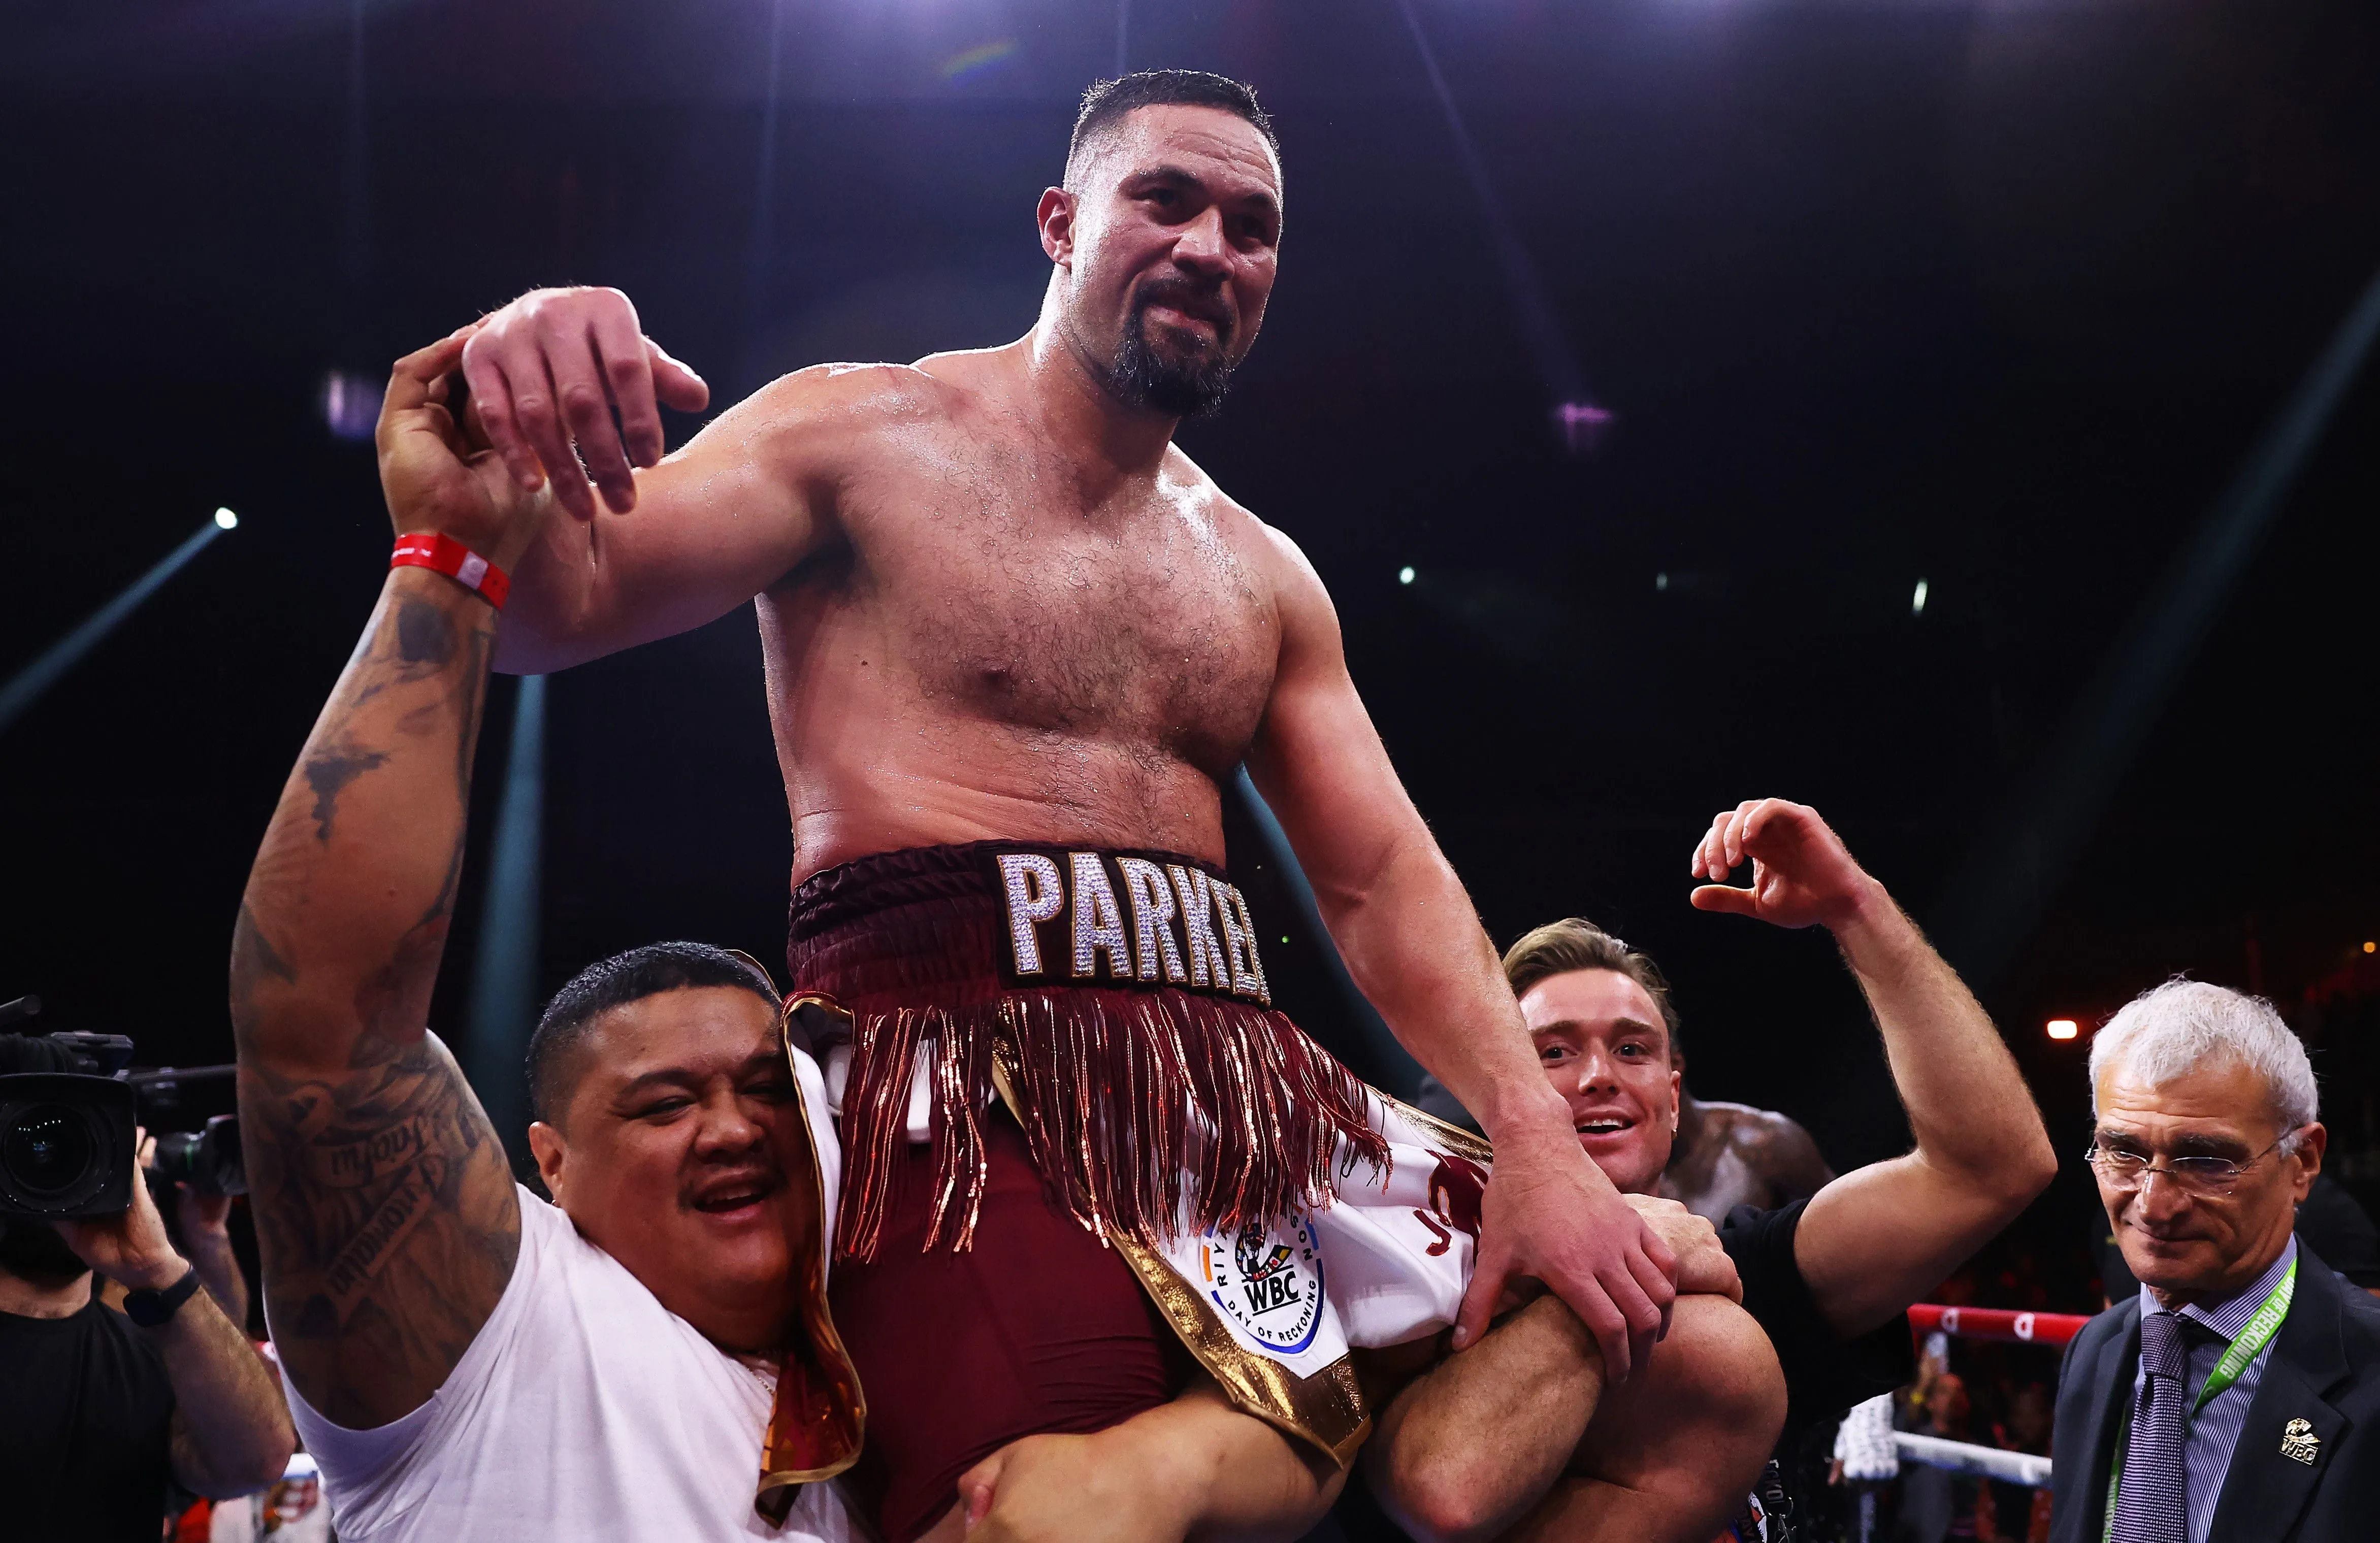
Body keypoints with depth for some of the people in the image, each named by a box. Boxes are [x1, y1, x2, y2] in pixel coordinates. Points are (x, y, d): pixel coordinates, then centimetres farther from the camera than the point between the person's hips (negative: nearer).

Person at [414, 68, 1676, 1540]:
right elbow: (552, 609, -5)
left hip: (1240, 1085, 6)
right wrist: (520, 435, -29)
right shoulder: (868, 436, 5)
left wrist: (1537, 1142, -3)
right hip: (970, 1073, -6)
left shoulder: (1264, 579, 20)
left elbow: (1386, 884, 12)